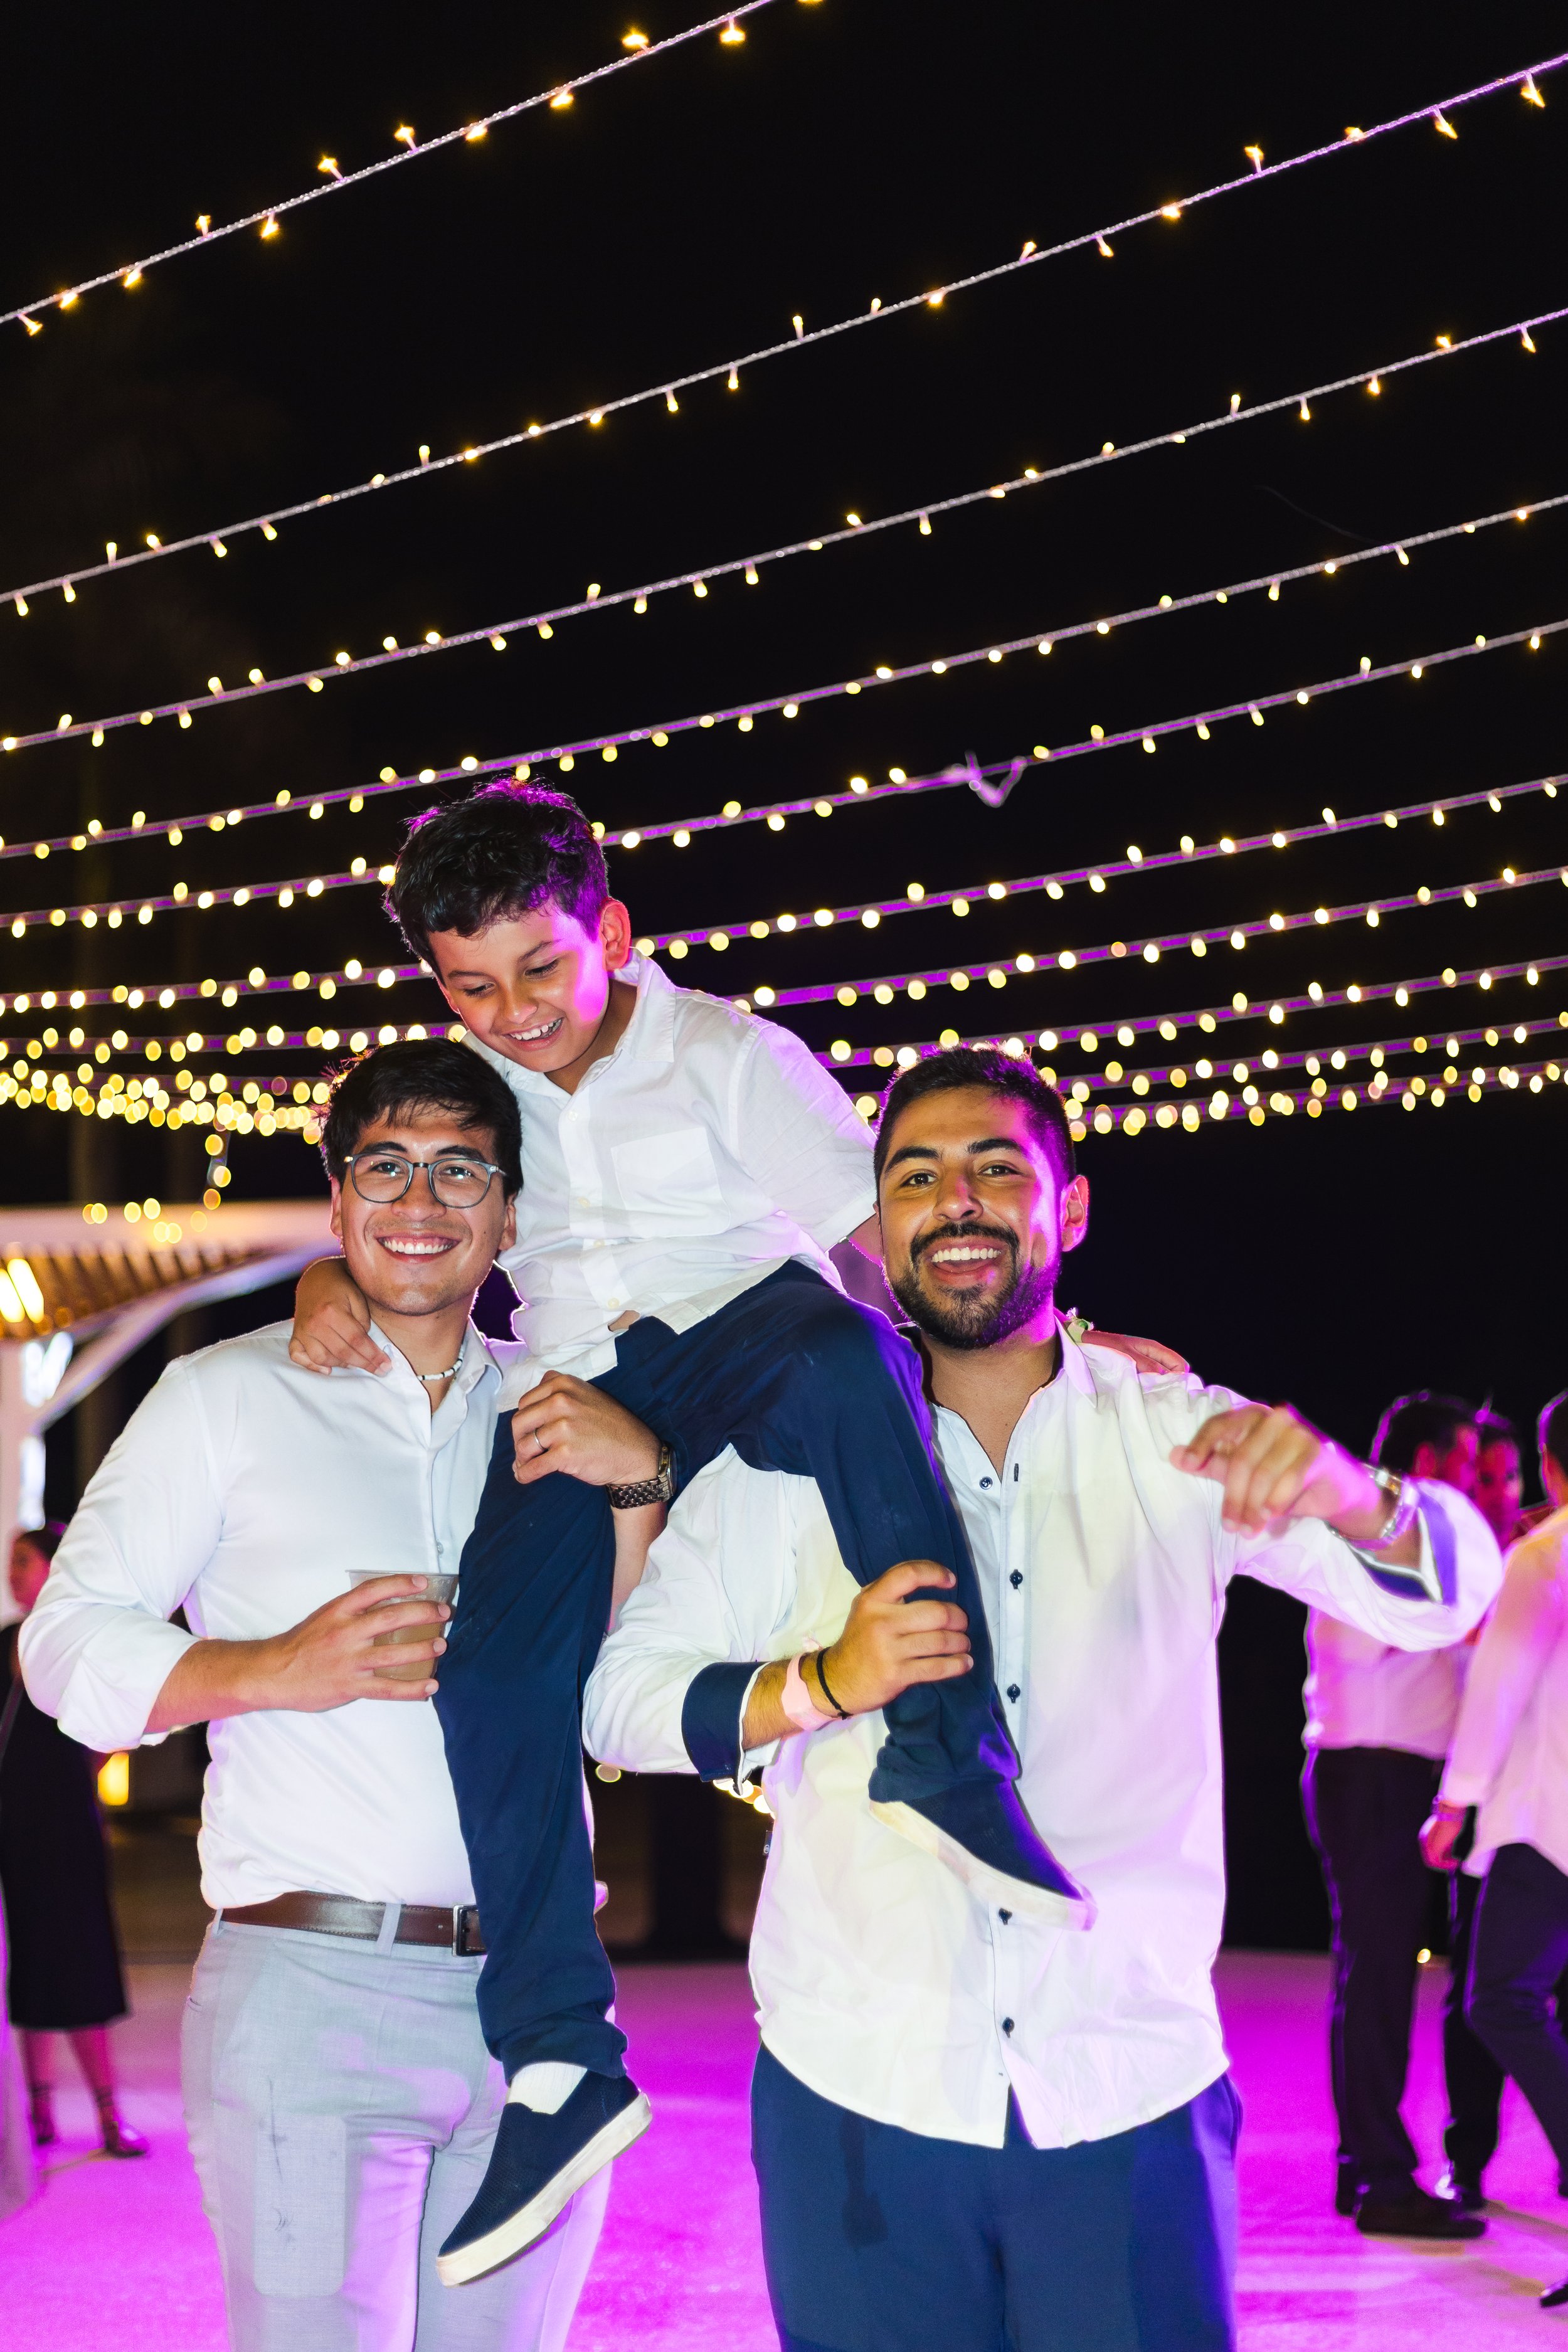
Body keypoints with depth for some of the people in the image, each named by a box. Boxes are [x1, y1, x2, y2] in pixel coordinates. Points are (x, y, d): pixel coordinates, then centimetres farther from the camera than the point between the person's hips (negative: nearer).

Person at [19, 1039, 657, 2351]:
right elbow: (67, 1646, 2)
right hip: (308, 1989, -4)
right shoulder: (230, 1398, 5)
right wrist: (272, 1671, -15)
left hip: (533, 1998, 4)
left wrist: (637, 1483, -3)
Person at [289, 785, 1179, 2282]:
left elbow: (880, 1227, -6)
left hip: (739, 1323, -3)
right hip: (575, 1390, 3)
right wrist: (331, 1280, 0)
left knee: (842, 1355, -40)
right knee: (496, 1666, -20)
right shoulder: (465, 1084, 15)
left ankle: (945, 1752, -44)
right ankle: (556, 2059, -12)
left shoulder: (725, 1056, 0)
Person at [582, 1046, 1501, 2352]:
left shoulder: (1175, 1437, 3)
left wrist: (1351, 1498, -28)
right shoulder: (794, 1456, 3)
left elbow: (1448, 1590, -5)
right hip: (858, 2099, 0)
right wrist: (824, 1683, -18)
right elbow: (621, 1699, 0)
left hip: (1133, 2101, 0)